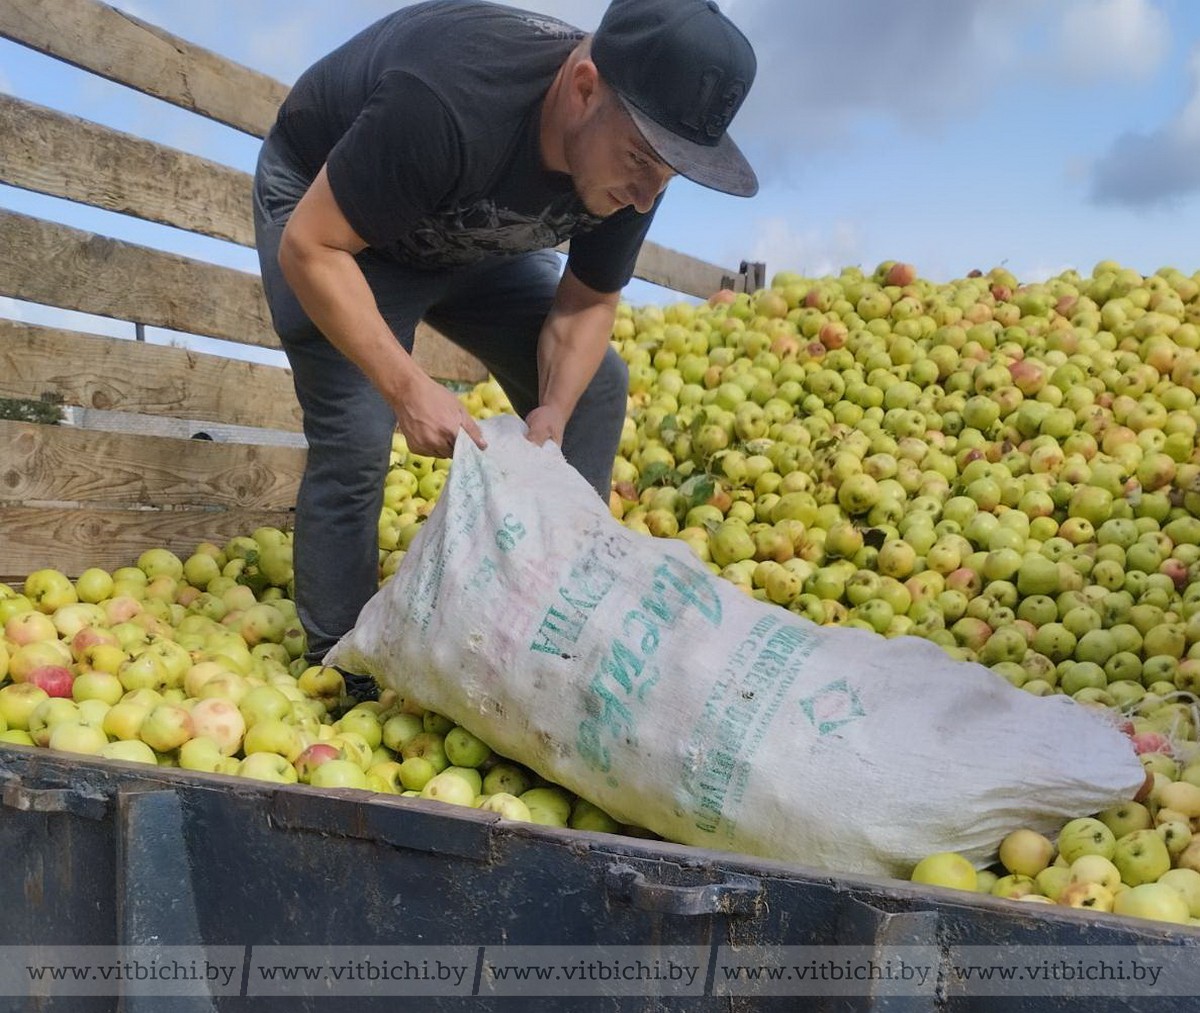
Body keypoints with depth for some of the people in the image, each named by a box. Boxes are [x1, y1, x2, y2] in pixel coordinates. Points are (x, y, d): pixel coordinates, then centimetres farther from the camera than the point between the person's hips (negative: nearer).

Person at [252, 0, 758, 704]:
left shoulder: (635, 152, -22)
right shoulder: (448, 105, -43)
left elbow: (587, 303, -9)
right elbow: (309, 248, -34)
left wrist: (554, 412, -26)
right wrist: (409, 388, -40)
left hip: (473, 238, 6)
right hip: (324, 211, -6)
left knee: (595, 385, -3)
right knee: (355, 441, -20)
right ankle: (337, 677, -2)